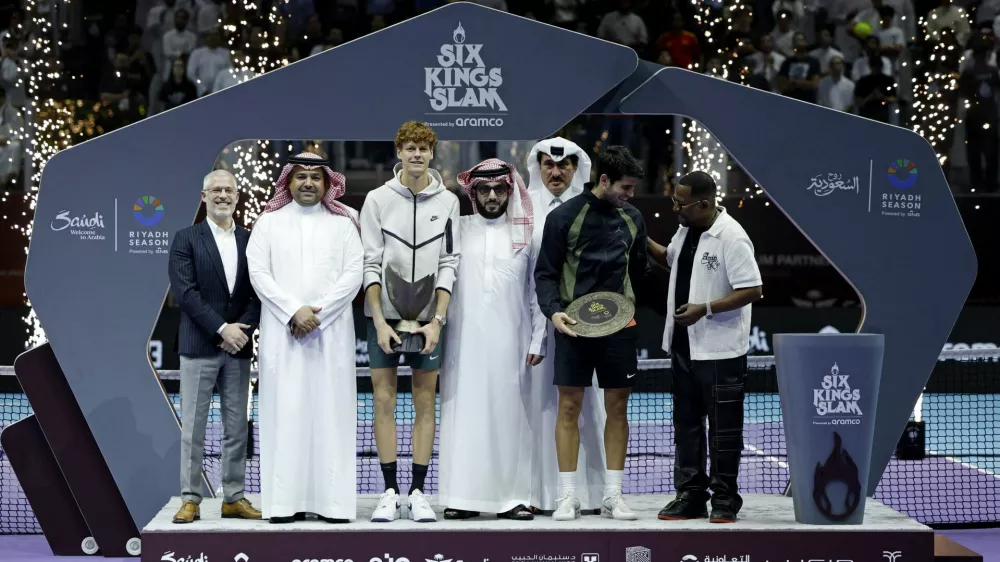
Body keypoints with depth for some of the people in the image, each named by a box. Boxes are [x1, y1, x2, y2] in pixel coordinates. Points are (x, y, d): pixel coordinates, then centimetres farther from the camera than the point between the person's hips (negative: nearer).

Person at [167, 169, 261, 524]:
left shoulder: (250, 241, 10)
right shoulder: (186, 239, 0)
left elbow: (259, 293, 6)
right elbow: (185, 292, -9)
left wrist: (243, 329, -10)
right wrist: (222, 329, -15)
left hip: (239, 348, 3)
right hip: (199, 347, -3)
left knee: (237, 428, 6)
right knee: (192, 428, -1)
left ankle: (234, 498, 12)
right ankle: (190, 500, 3)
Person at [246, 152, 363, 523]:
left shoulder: (343, 223, 9)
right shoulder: (269, 222, 10)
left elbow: (354, 273, 0)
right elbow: (258, 273, 1)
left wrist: (318, 314, -10)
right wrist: (294, 311, -11)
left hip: (331, 332, 0)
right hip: (282, 332, 0)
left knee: (330, 411, -2)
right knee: (285, 412, -3)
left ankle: (332, 500, -2)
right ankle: (285, 500, -3)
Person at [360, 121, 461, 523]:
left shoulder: (447, 202, 2)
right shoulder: (378, 199, -1)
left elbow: (448, 264, 1)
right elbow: (370, 264, -3)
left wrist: (437, 320, -8)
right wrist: (380, 321, -10)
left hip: (427, 316, 1)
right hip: (384, 314, -1)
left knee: (425, 402, 3)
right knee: (384, 401, 0)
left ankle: (418, 492, 8)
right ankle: (390, 491, 7)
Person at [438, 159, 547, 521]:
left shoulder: (524, 235, 9)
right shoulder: (456, 230, 7)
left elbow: (536, 292, 10)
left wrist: (537, 340, 4)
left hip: (509, 342, 1)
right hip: (464, 341, 0)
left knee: (510, 415, 0)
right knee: (464, 414, -2)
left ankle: (511, 497, 3)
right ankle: (463, 497, 0)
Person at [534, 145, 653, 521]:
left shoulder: (632, 219, 9)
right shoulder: (564, 217, -4)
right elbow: (545, 273, -3)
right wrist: (553, 311, -16)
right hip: (574, 325, -4)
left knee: (617, 407, 5)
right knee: (569, 407, -1)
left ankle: (613, 494, 12)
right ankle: (568, 496, 5)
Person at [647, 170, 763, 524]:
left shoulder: (732, 238, -17)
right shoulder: (686, 230, 8)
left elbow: (752, 290, -20)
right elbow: (670, 259, 28)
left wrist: (706, 308, -24)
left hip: (719, 351, -8)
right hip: (684, 346, 8)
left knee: (723, 426, 2)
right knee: (686, 423, 13)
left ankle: (724, 498, 10)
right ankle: (690, 495, 20)